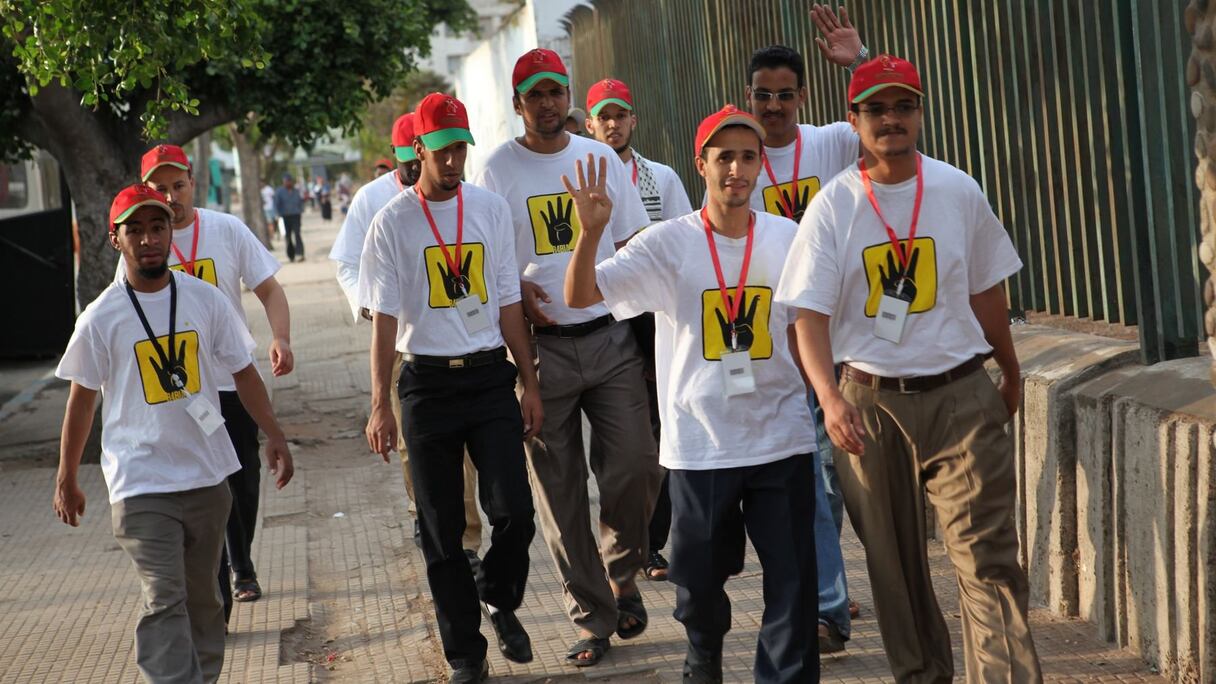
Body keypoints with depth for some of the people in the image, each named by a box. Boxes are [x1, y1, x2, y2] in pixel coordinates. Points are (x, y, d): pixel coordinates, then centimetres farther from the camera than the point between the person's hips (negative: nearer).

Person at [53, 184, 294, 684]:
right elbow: (81, 400, 3)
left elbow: (243, 372, 9)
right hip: (141, 485, -3)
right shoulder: (101, 318, -5)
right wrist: (65, 481, 7)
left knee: (202, 599, 14)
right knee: (164, 602, -12)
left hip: (207, 475, 3)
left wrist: (273, 436, 4)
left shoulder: (205, 300, 1)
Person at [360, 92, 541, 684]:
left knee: (514, 511, -9)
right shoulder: (393, 223, -2)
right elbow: (384, 318, -3)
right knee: (442, 530, 4)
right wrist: (381, 404, -8)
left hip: (491, 376, 2)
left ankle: (498, 599, 21)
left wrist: (529, 385, 8)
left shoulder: (492, 209, 6)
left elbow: (508, 304, 10)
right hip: (428, 384, -1)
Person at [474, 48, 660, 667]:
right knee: (559, 488, 1)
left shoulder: (600, 157, 8)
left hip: (611, 337, 2)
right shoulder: (499, 169, 0)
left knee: (636, 465, -5)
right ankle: (592, 618, 12)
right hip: (541, 344, -2)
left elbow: (634, 245, 11)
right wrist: (516, 291, -16)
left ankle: (622, 575, 22)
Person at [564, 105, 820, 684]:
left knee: (792, 585, -1)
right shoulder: (668, 243, -6)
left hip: (781, 437, 1)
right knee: (699, 578, 15)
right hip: (700, 443, -1)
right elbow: (580, 296, -13)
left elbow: (802, 330, 11)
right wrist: (590, 232, -28)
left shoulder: (788, 239, 1)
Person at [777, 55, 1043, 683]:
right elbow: (811, 313, -11)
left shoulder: (959, 192, 1)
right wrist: (830, 396, -26)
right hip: (869, 399, 0)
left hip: (960, 394, 0)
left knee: (987, 558, -8)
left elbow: (985, 291, 13)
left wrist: (1010, 376, 21)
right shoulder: (831, 207, -4)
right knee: (892, 559, 12)